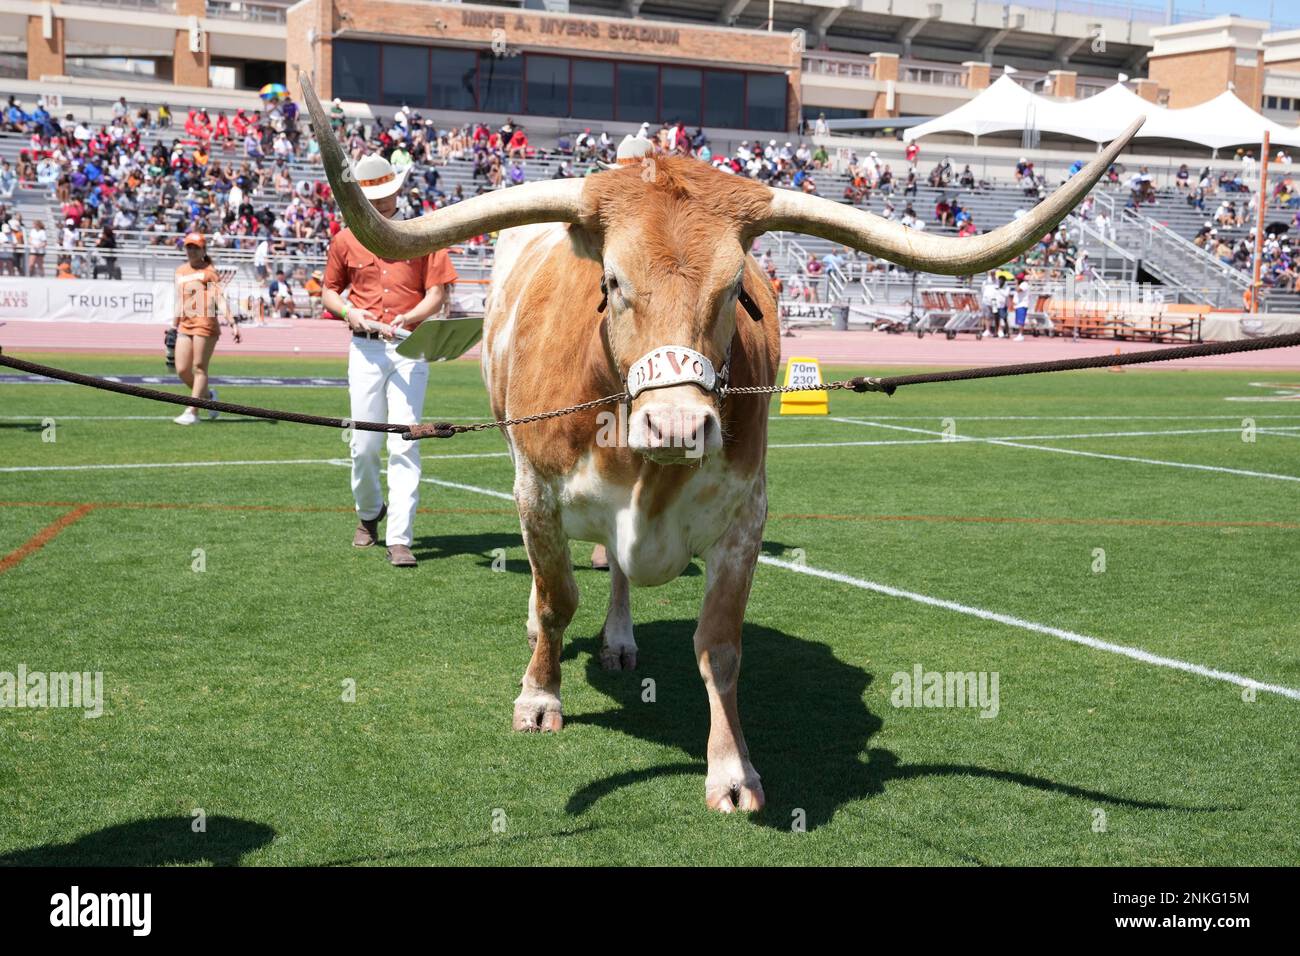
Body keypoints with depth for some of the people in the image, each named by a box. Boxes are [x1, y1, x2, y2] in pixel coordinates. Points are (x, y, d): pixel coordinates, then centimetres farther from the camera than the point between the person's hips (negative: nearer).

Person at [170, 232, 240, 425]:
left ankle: (192, 412, -2)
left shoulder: (209, 271, 1)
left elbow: (220, 299, -8)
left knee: (199, 368, -4)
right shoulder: (180, 271, 19)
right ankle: (208, 395, 24)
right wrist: (174, 326, 26)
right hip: (185, 325, 6)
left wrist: (232, 323, -18)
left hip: (206, 323, -6)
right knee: (182, 370, 1)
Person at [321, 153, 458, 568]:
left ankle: (399, 538, -9)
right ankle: (369, 512, 34)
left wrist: (407, 319, -19)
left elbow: (437, 293, -2)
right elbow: (329, 291, 18)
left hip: (410, 349, -2)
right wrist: (349, 312, -4)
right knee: (364, 444, 5)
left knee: (404, 444, -9)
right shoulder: (345, 241, 8)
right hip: (365, 348, 2)